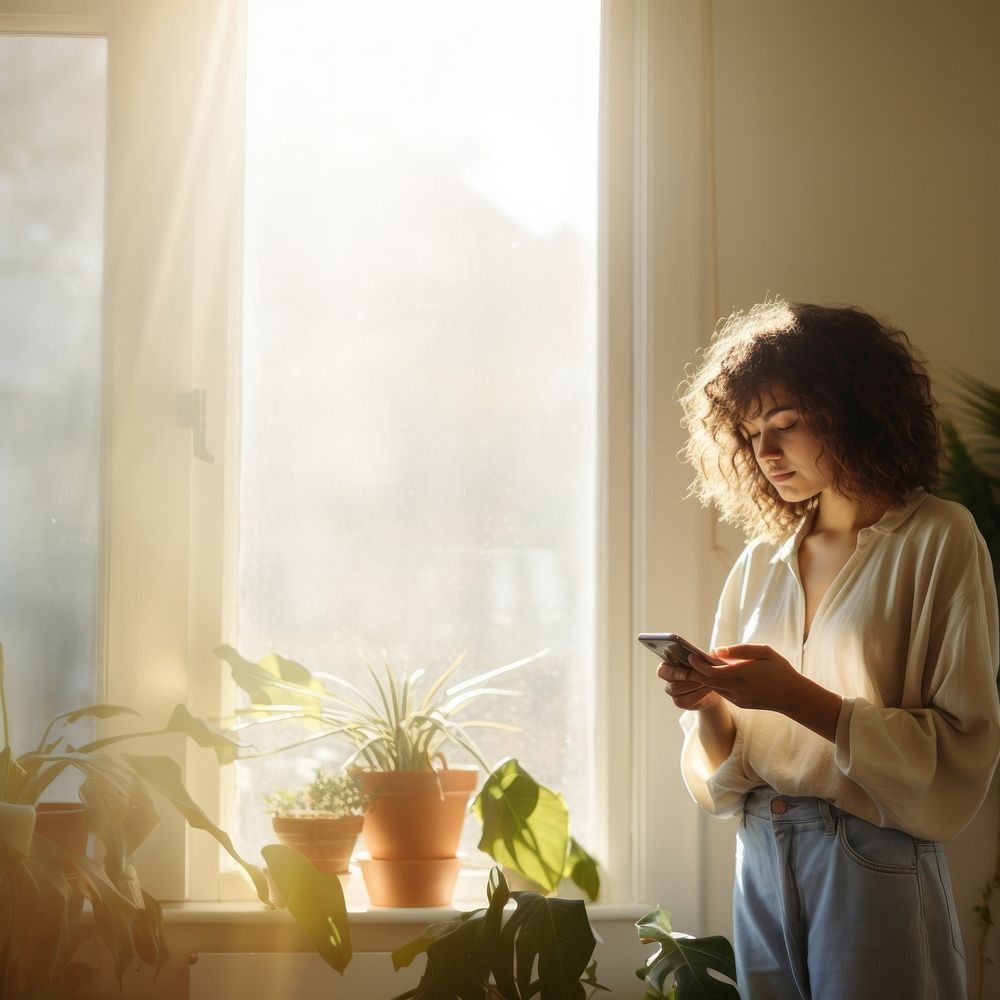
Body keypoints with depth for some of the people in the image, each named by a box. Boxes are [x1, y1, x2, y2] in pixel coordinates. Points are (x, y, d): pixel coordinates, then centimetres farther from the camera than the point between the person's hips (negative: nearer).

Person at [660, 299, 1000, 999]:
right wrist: (710, 704, -12)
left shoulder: (937, 541, -6)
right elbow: (727, 770, 9)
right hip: (762, 862, 5)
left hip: (876, 868, -5)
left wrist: (798, 698, -20)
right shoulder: (763, 560, 9)